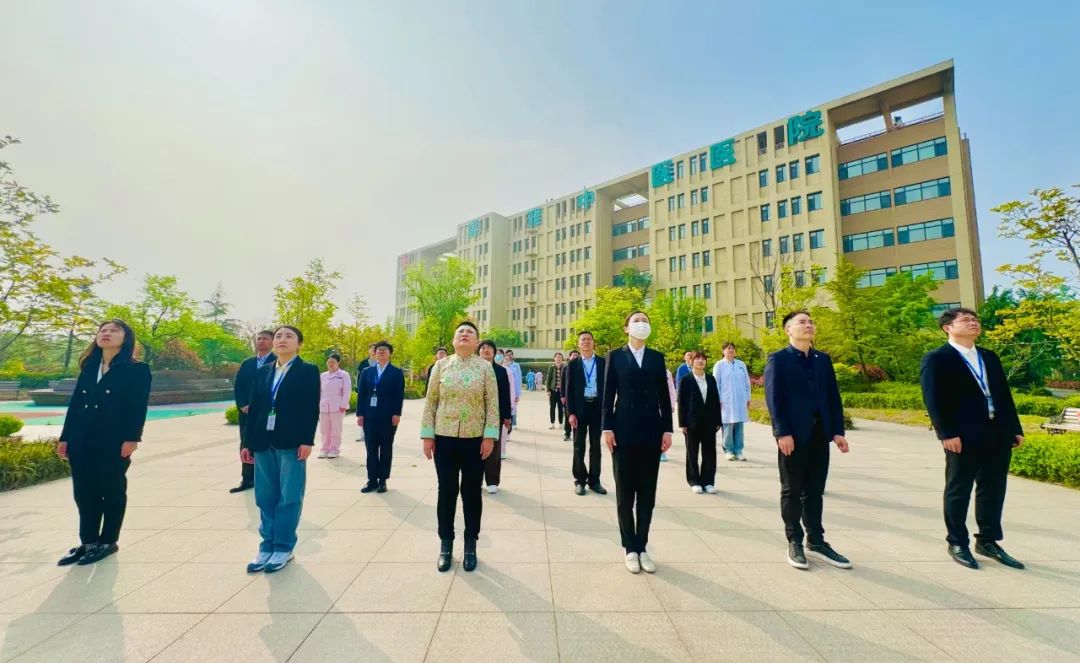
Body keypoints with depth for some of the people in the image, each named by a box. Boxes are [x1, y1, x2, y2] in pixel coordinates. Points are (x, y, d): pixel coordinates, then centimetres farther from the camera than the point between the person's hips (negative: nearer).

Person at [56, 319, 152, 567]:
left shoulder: (137, 369, -5)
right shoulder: (88, 369, 14)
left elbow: (138, 407, -12)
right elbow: (75, 403, 15)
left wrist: (132, 438, -19)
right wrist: (65, 437, 10)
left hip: (114, 441, -6)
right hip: (81, 441, 6)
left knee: (111, 491, 4)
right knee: (84, 491, 11)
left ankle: (108, 542, 16)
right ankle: (88, 541, 24)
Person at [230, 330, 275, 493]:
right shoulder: (246, 363, 13)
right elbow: (238, 386, 9)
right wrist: (243, 406, -4)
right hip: (247, 412, 5)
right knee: (246, 447, 10)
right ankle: (247, 480, 21)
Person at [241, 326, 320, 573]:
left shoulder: (308, 371, -3)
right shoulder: (262, 372, 12)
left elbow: (312, 408, -8)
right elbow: (254, 408, 12)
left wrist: (307, 441, -14)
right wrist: (248, 442, 8)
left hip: (292, 442, -5)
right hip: (263, 442, 5)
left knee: (289, 497, 2)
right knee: (266, 497, 11)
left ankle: (284, 548, 14)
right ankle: (267, 546, 23)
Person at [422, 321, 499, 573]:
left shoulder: (485, 367, -2)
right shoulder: (441, 366, 2)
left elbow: (493, 404, -4)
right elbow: (430, 401, 3)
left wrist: (490, 436, -9)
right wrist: (427, 435, -1)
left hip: (475, 439, -1)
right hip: (444, 439, 1)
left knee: (472, 492, 9)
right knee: (446, 492, 10)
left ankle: (470, 546, 27)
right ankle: (446, 545, 29)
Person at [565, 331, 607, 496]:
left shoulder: (603, 362, 4)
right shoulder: (573, 364, 1)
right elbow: (569, 389, -1)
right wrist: (570, 412, -8)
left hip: (597, 407, 1)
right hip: (579, 408, -1)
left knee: (595, 446, 9)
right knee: (579, 446, 7)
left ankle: (594, 480, 20)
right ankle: (580, 480, 18)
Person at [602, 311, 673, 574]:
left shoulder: (657, 357, 9)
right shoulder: (615, 356, 2)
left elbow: (664, 396, 7)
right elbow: (608, 394, -1)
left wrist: (667, 429, 1)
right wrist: (607, 428, -8)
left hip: (651, 432, 2)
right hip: (624, 432, -2)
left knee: (647, 493, 10)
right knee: (625, 493, 6)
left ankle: (642, 547, 24)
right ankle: (631, 548, 21)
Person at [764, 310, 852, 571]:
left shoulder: (823, 359, 12)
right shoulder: (778, 359, -4)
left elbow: (833, 397, 10)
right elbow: (774, 398, -11)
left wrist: (838, 431, 3)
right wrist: (782, 433, -17)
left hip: (820, 434, 5)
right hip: (793, 435, -5)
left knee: (814, 491, 14)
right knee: (792, 491, 7)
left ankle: (816, 542, 26)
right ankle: (794, 543, 19)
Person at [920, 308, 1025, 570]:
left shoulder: (990, 357, 16)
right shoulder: (937, 359, -7)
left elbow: (1005, 395, 17)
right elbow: (933, 400, -12)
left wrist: (1015, 428, 11)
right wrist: (946, 434, -18)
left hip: (998, 434, 7)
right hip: (962, 437, -7)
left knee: (993, 490, 14)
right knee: (958, 491, 4)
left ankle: (988, 541, 29)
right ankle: (957, 544, 16)